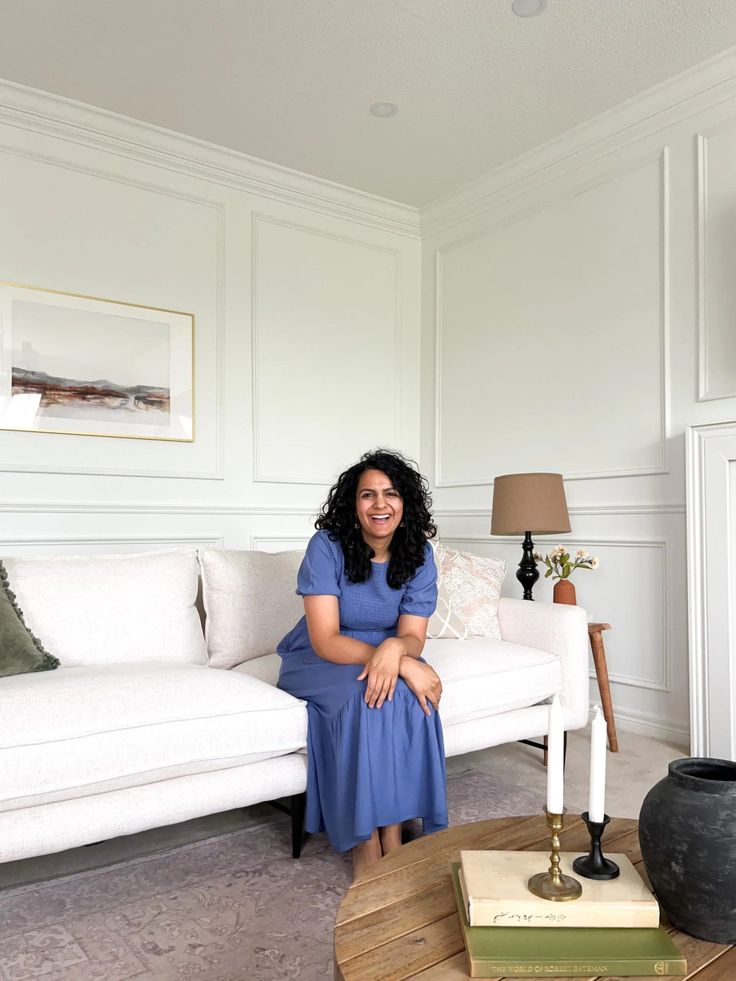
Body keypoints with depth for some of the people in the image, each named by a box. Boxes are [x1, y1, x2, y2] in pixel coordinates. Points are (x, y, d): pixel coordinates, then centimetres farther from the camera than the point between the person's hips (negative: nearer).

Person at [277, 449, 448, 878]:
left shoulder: (419, 554, -10)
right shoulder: (327, 546, -21)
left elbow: (413, 636, -15)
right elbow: (325, 641, -26)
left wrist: (394, 650, -41)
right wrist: (404, 664, -37)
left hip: (384, 656, 3)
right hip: (319, 663, -3)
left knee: (405, 694, -29)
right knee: (364, 694, -33)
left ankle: (393, 830, -15)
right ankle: (364, 842, -19)